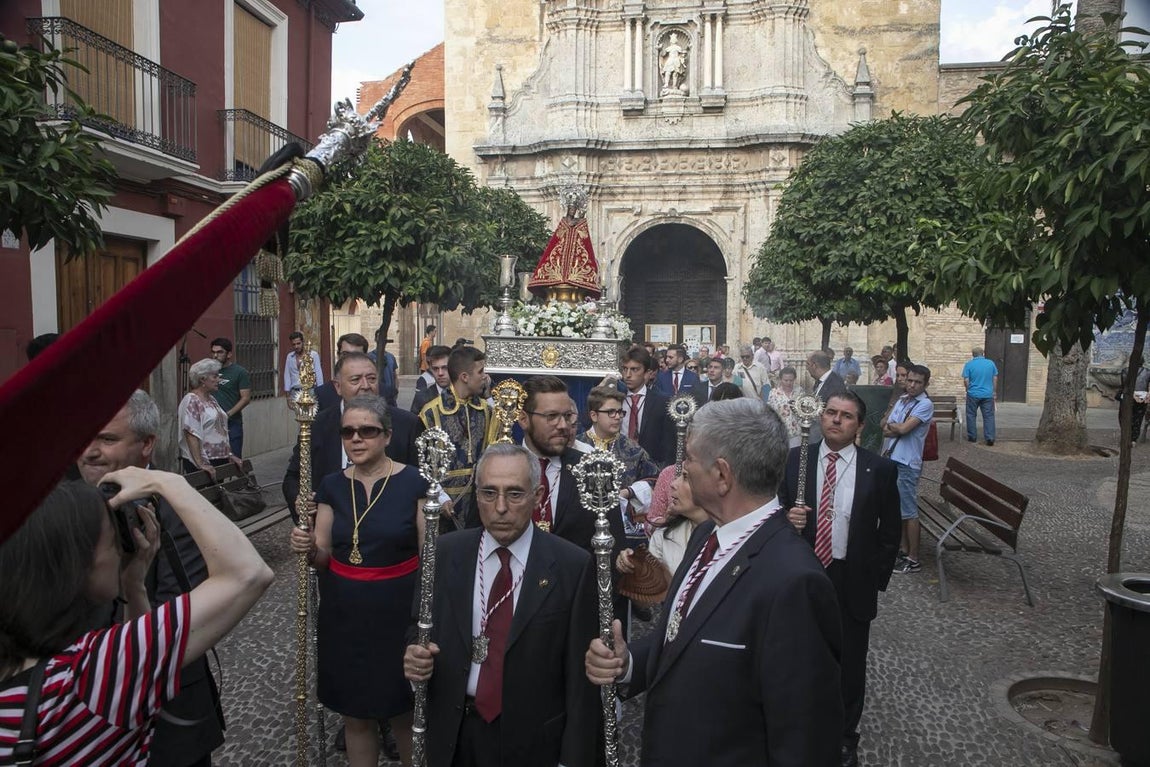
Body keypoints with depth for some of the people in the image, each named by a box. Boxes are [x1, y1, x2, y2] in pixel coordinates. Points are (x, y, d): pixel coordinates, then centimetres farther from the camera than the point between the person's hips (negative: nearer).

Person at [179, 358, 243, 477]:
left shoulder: (211, 399, 15)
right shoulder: (191, 401, -12)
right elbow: (191, 435, -20)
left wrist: (230, 455, 15)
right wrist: (200, 464, -25)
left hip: (220, 460, 8)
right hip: (203, 464, -8)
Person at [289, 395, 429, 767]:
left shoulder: (413, 483, -9)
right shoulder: (332, 486, 2)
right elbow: (323, 557, 5)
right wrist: (308, 547, -13)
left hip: (397, 610, -3)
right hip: (344, 613, 3)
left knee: (404, 713, 11)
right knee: (355, 714, 17)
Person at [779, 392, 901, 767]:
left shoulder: (880, 470, -6)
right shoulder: (793, 460, -5)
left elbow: (890, 530, 2)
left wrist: (877, 578, -1)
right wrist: (788, 518, -20)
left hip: (852, 582, 0)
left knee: (849, 664, 15)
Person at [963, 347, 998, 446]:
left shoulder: (969, 364, -6)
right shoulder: (991, 363, 2)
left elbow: (966, 381, -8)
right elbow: (995, 379, 5)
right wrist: (994, 391, 15)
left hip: (973, 394, -2)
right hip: (988, 395, 2)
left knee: (971, 415, 11)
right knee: (989, 416, 5)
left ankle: (972, 437, 16)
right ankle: (990, 438, 0)